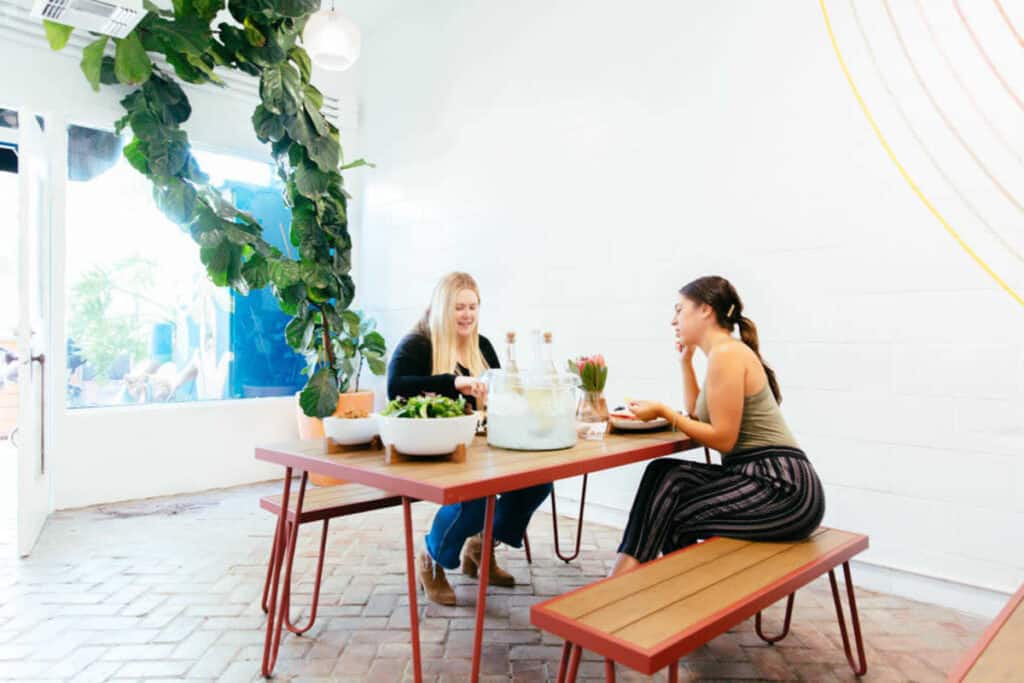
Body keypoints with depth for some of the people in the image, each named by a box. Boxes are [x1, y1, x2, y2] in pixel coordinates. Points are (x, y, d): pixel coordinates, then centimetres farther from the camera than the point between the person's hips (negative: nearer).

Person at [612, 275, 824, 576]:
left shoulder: (726, 353, -15)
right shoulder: (728, 351, 15)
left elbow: (723, 438, -17)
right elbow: (699, 417, 21)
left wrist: (663, 411, -11)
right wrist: (686, 362, 17)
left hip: (784, 489, -9)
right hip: (760, 477, 9)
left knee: (671, 518, -6)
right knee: (666, 477, 0)